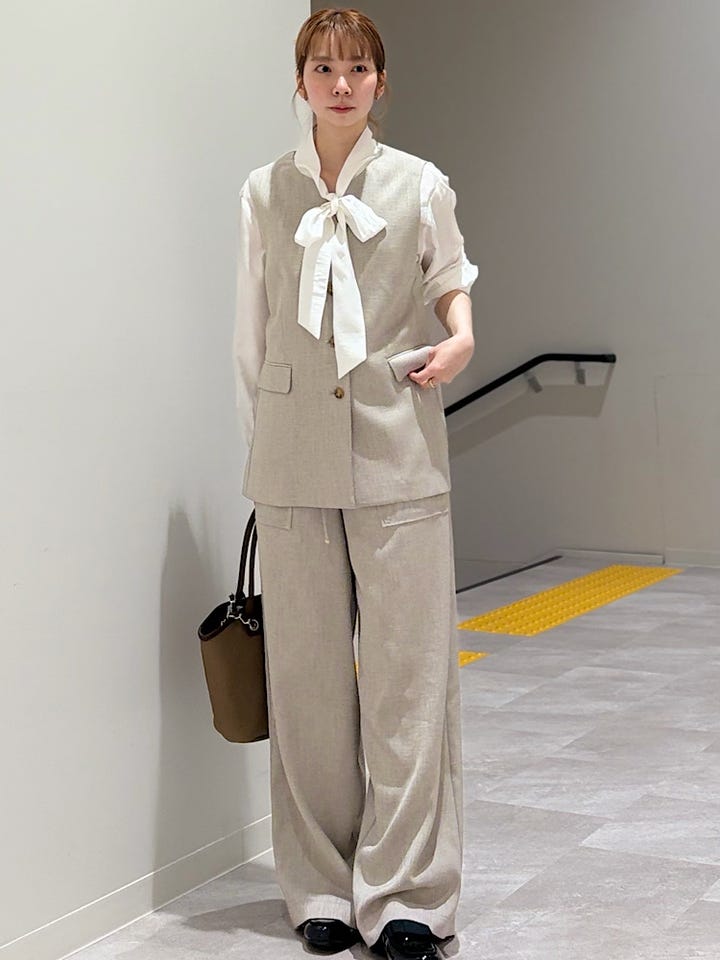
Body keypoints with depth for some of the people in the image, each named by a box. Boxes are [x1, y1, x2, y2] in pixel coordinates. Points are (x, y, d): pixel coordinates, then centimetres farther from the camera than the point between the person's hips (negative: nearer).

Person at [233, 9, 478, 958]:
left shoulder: (420, 185, 4)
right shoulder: (264, 194, 8)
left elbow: (451, 281, 17)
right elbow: (252, 333, 11)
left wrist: (461, 333, -5)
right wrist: (260, 446, 9)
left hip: (396, 452, -1)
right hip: (296, 457, 2)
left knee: (408, 668, -3)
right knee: (307, 672, 5)